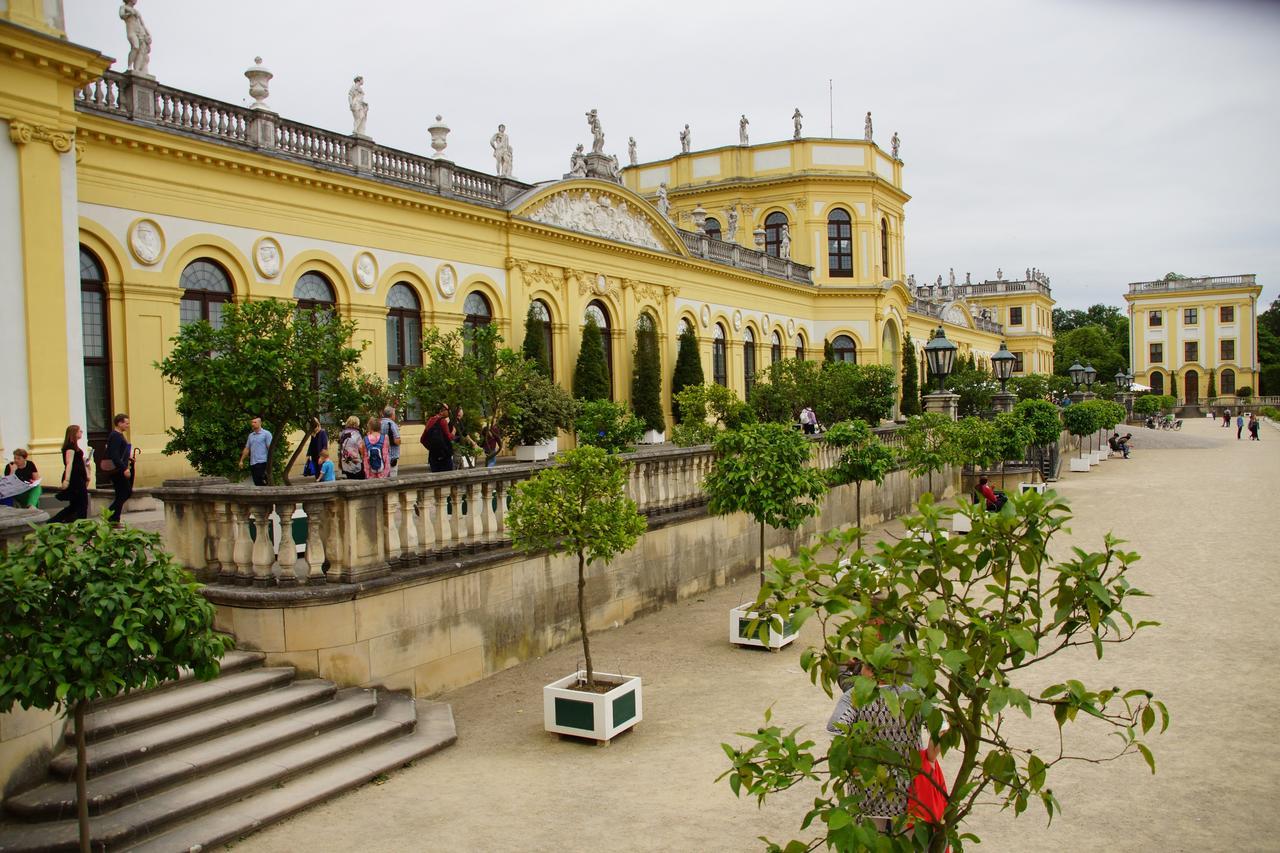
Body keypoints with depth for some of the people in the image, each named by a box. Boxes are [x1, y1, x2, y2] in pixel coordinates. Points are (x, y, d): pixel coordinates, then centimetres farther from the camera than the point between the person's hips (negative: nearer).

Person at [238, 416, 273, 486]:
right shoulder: (251, 435, 18)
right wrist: (241, 460, 16)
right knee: (257, 483, 7)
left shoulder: (266, 434, -2)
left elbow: (270, 448, -8)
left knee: (262, 484, -12)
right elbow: (247, 449, 21)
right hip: (252, 463, 7)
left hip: (262, 462, -7)